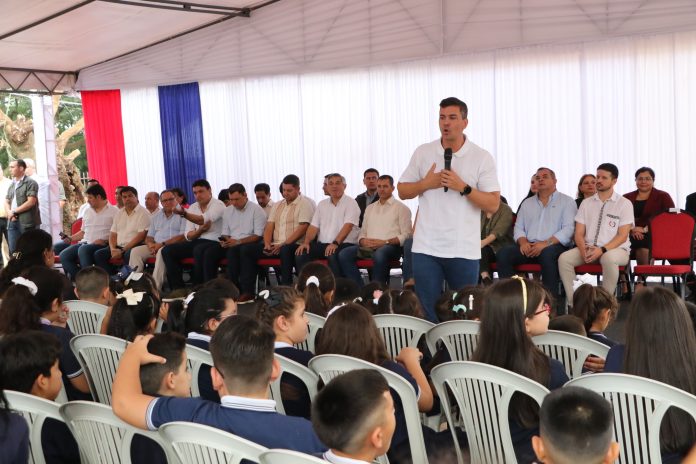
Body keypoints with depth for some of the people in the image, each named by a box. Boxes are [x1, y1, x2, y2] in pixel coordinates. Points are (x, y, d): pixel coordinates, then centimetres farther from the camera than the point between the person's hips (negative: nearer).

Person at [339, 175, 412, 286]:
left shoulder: (401, 208, 10)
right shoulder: (370, 208, 27)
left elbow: (406, 235, -1)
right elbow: (362, 232, 24)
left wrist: (385, 242, -13)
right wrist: (363, 241, -1)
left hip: (390, 246, -5)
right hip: (368, 246, 5)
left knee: (379, 255, -41)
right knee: (344, 254, -22)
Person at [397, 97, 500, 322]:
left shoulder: (482, 157, -1)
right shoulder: (422, 153, 6)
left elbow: (493, 204, -6)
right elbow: (402, 191, 9)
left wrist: (462, 187, -17)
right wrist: (426, 183, -8)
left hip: (464, 250, -1)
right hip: (426, 247, 2)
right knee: (427, 311, 5)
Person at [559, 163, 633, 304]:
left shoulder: (624, 204, 2)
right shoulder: (586, 203, 14)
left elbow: (622, 236, -6)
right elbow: (579, 233, 8)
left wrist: (602, 250, -21)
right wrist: (583, 249, -14)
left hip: (615, 249, -4)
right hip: (588, 249, 4)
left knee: (608, 259, -39)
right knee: (564, 258, -24)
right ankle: (573, 301, -22)